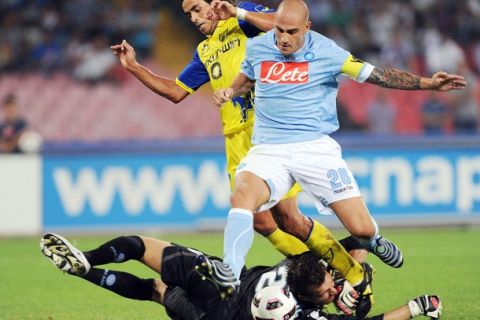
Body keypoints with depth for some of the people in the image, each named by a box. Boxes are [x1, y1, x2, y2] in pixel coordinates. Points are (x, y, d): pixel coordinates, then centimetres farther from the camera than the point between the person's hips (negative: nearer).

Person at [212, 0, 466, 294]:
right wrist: (229, 92, 5)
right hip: (268, 149, 1)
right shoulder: (257, 48, 5)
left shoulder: (325, 51, -4)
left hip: (316, 146, -1)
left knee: (361, 228, -7)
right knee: (242, 196, -32)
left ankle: (372, 242, 34)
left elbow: (376, 75, -2)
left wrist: (427, 83, -10)